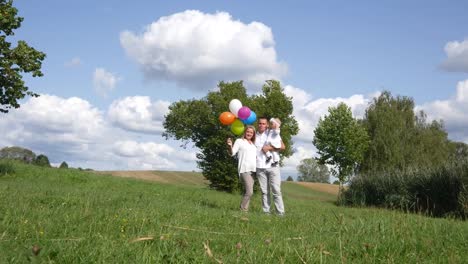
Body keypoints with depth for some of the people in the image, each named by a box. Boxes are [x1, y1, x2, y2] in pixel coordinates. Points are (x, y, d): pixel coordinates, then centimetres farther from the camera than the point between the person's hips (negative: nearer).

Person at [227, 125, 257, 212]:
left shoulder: (253, 144, 23)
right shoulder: (239, 141, 5)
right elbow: (232, 153, -7)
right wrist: (230, 146, -27)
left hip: (253, 170, 7)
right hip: (244, 169, -7)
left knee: (247, 192, 6)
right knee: (249, 192, -17)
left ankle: (245, 208, 8)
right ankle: (242, 209, -8)